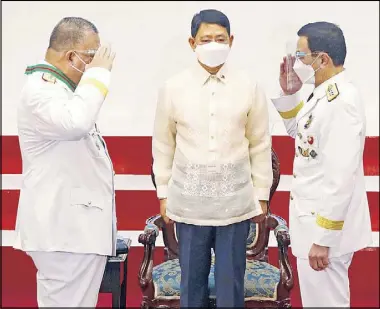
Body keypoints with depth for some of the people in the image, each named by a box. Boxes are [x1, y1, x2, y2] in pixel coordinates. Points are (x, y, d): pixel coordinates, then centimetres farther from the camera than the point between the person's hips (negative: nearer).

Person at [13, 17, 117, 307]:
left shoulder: (58, 89, 18)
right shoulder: (40, 90, -16)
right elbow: (74, 123, -36)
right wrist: (98, 73, -23)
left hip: (75, 226, 10)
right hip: (64, 230, -10)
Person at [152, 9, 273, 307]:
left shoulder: (250, 88, -2)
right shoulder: (173, 88, -2)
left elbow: (260, 146, 4)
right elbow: (163, 145, 6)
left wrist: (262, 195, 6)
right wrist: (163, 194, 7)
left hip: (236, 200, 0)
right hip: (189, 200, 0)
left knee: (231, 278, 8)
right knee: (192, 277, 10)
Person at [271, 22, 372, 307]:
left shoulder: (342, 102, -23)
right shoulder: (325, 94, 6)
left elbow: (340, 177, -26)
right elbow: (301, 133, 25)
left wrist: (324, 238, -23)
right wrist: (289, 94, 9)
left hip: (326, 228, -10)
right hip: (315, 221, 10)